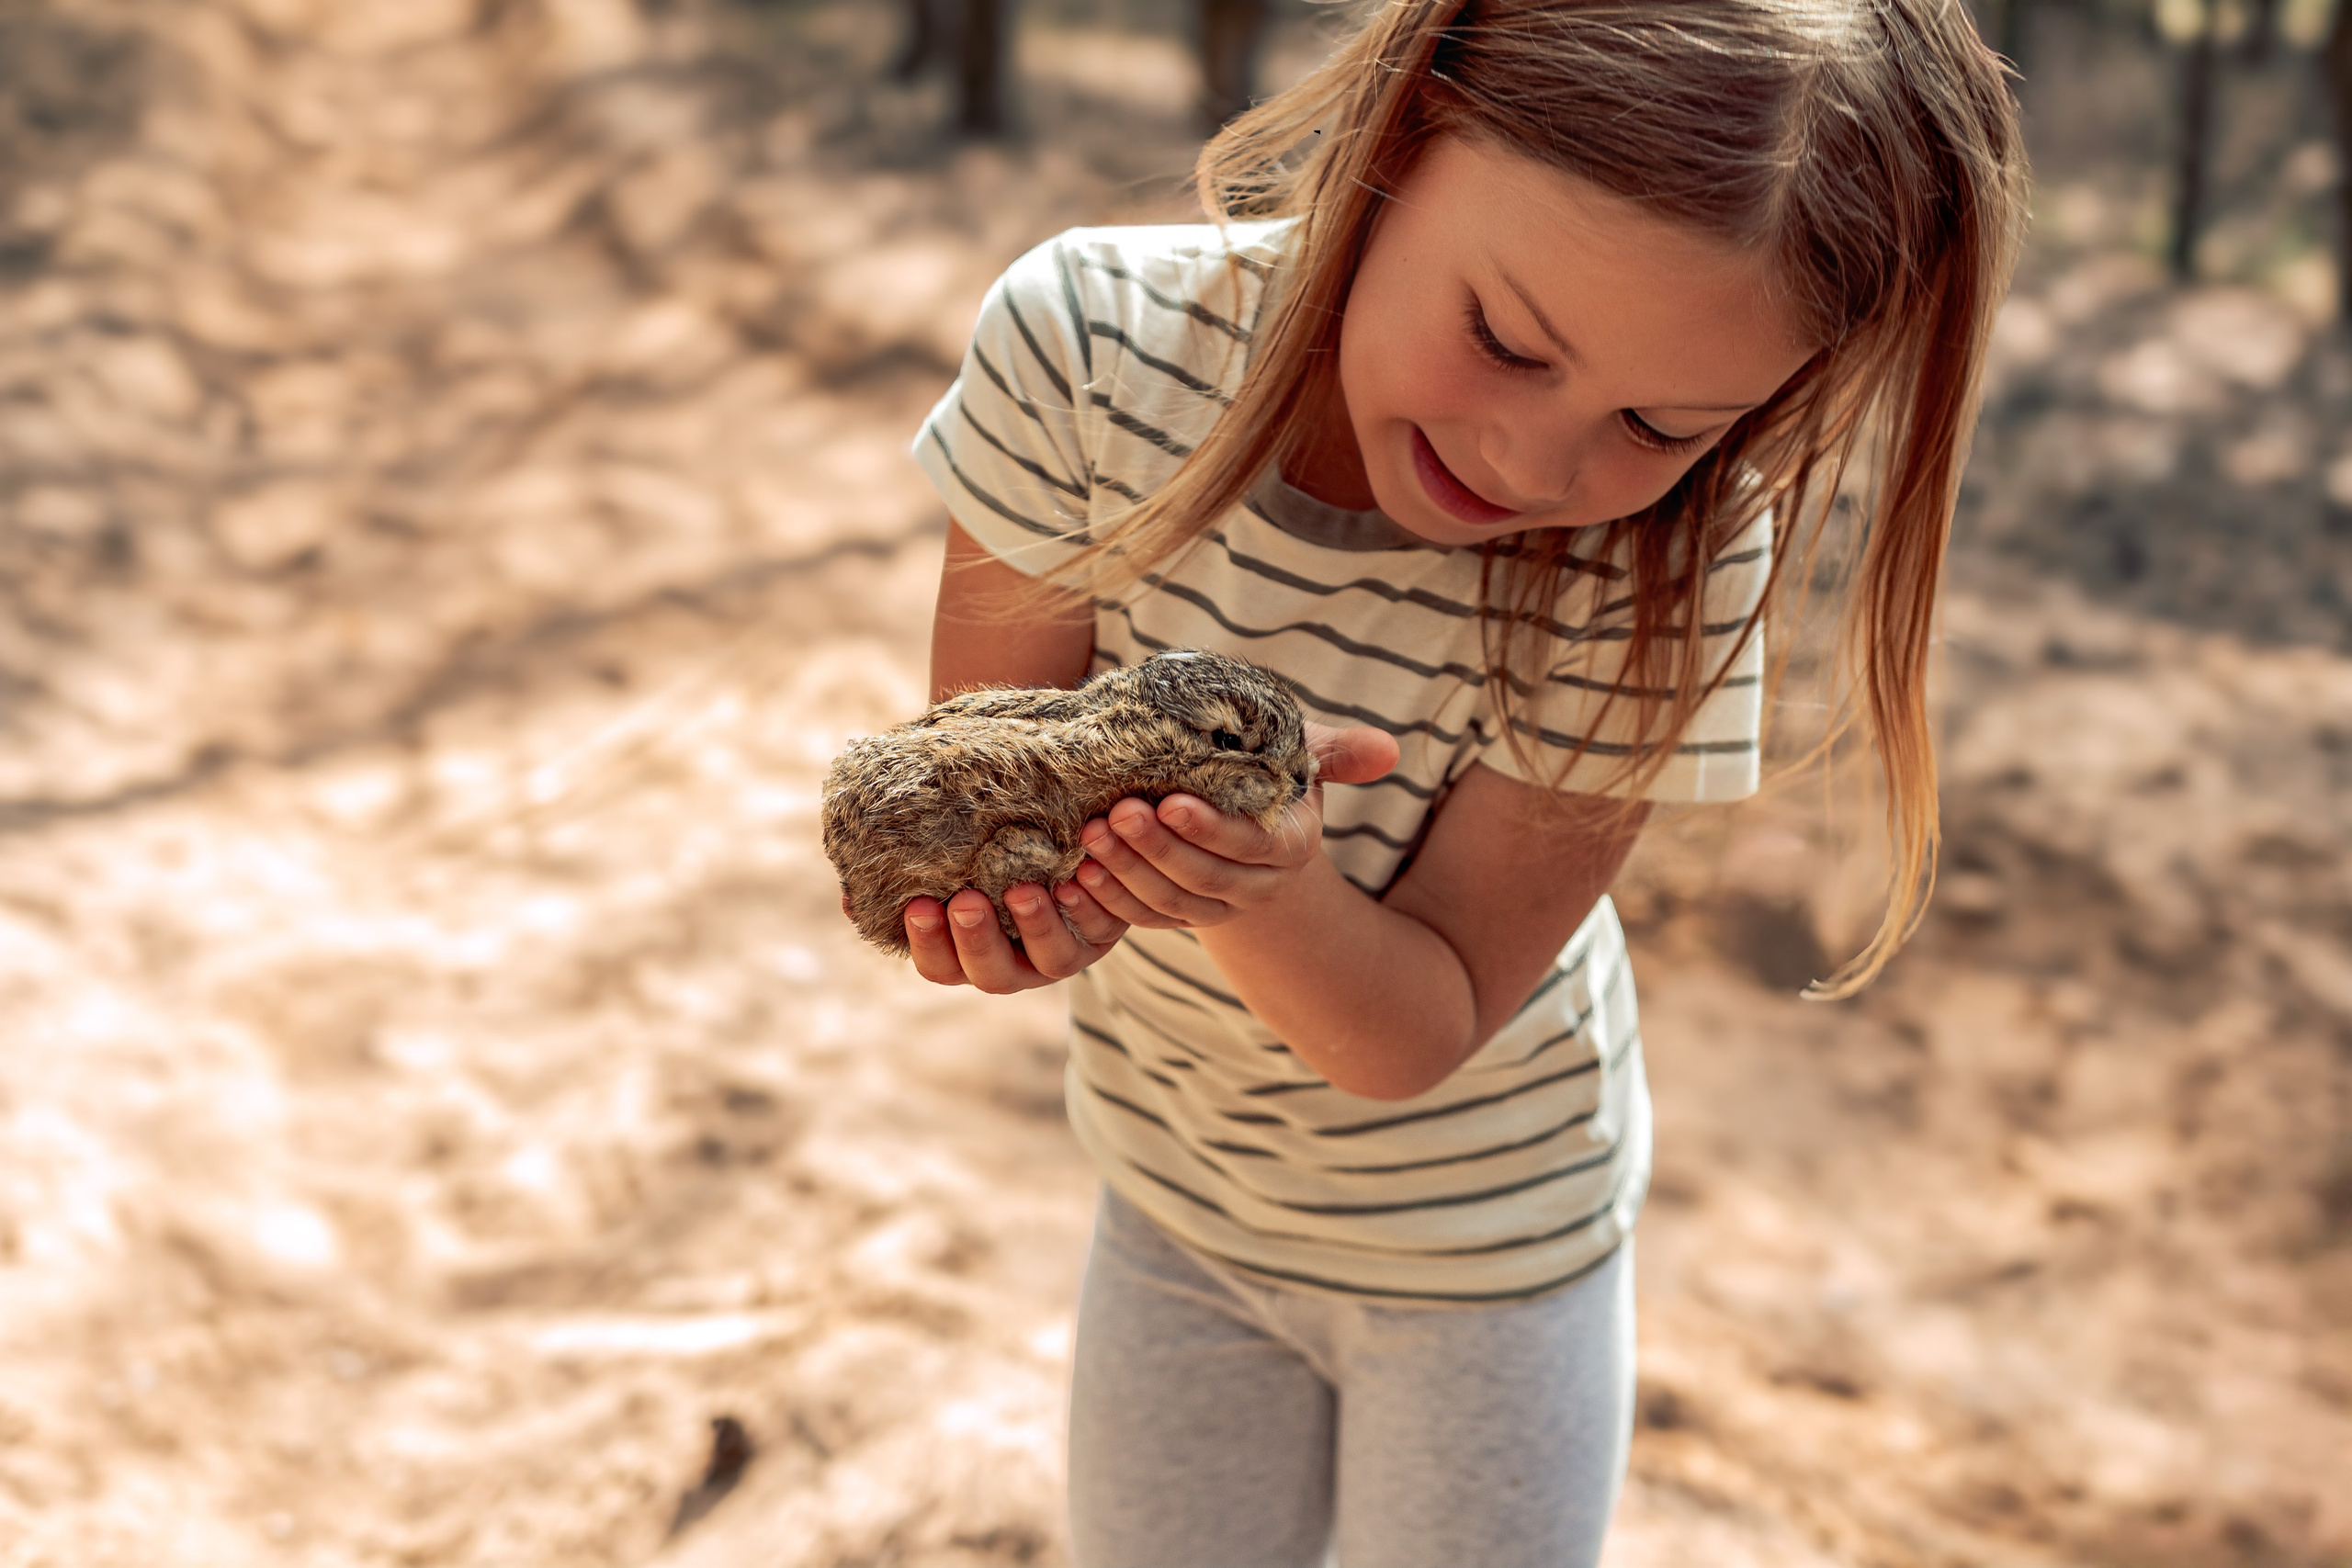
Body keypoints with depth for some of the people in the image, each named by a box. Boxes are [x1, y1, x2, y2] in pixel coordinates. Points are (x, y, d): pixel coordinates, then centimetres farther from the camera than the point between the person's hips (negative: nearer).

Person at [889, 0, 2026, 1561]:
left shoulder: (1664, 562, -28)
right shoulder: (1088, 338, -24)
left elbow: (1421, 1028, -24)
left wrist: (1271, 893, -45)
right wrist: (1034, 861, -39)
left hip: (1488, 1240, -2)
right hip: (1178, 1191, 3)